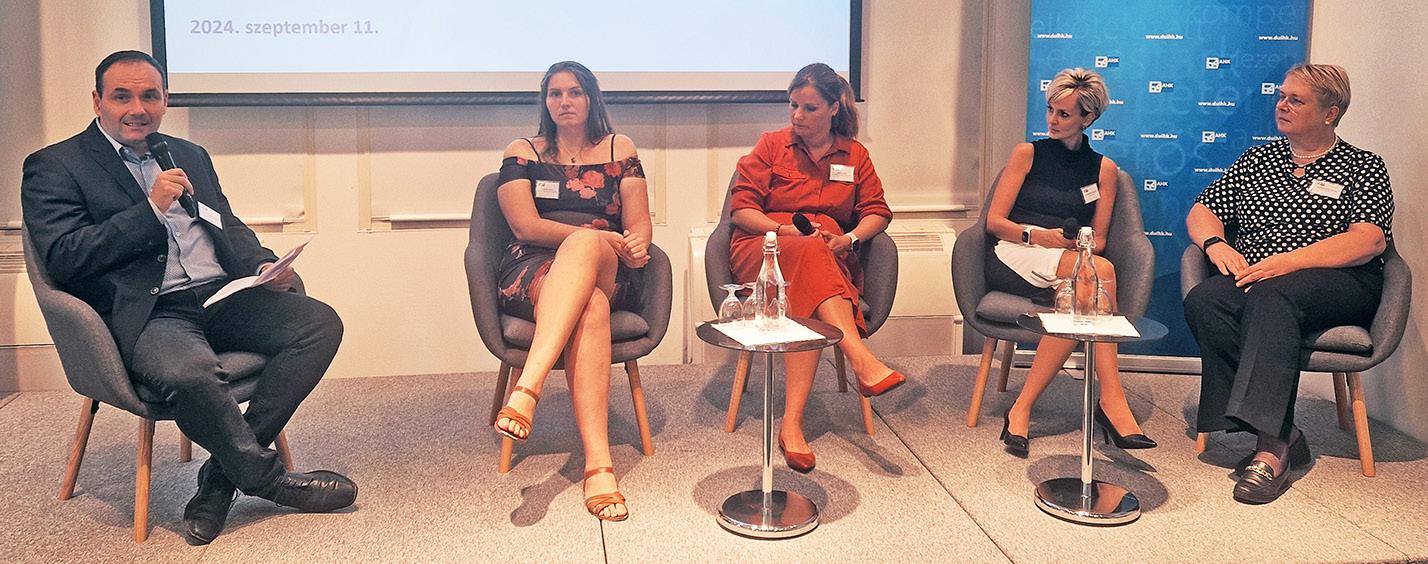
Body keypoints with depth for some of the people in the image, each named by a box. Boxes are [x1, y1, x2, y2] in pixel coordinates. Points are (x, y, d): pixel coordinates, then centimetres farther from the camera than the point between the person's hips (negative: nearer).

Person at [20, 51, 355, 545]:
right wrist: (151, 208, -12)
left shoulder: (191, 156, 24)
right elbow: (62, 258, -6)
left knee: (320, 322, -18)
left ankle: (222, 476, -16)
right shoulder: (54, 167, 6)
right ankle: (269, 479, -11)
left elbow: (229, 228, 26)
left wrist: (263, 267, 3)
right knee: (189, 372, -39)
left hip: (223, 296, 6)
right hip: (145, 315, -6)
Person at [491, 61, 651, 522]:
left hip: (609, 276, 1)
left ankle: (527, 389, -51)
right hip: (532, 273, -1)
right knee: (589, 308, -38)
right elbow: (526, 226, -1)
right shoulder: (522, 154, 14)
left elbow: (639, 225, 11)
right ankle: (598, 466, -52)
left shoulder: (619, 150, 19)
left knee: (585, 245, -38)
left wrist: (635, 246, -15)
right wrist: (596, 236, -14)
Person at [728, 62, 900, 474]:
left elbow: (877, 213, 15)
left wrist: (850, 238, -7)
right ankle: (864, 363, -52)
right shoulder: (772, 145, 12)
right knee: (810, 252, -40)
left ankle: (792, 422, -47)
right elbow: (740, 208, 5)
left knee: (807, 303, -38)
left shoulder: (854, 154, 18)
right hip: (762, 248, -1)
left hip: (829, 257, 1)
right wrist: (785, 230, -12)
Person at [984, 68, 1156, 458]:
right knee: (1100, 271, -35)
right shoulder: (1027, 154, 12)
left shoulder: (1103, 168, 18)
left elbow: (1098, 240, 13)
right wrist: (1037, 236, -13)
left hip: (1067, 265, 3)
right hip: (1013, 256, -2)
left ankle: (1022, 409, -37)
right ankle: (1112, 401, -34)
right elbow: (994, 221, 5)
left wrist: (1072, 242, -10)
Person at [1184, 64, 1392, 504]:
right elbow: (1202, 212, 21)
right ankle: (1280, 436, -35)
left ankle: (1270, 445, -47)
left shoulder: (1364, 168, 11)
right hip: (1250, 279, 4)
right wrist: (1217, 245, -4)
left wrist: (1287, 262, -18)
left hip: (1336, 283, -3)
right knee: (1203, 302, -32)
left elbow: (1369, 240, -5)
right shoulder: (1257, 159, 25)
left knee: (1268, 296, -39)